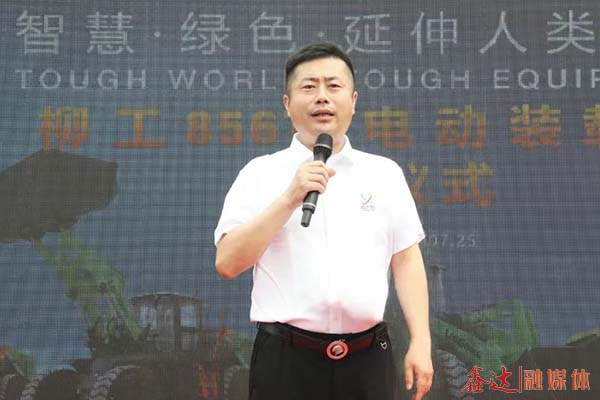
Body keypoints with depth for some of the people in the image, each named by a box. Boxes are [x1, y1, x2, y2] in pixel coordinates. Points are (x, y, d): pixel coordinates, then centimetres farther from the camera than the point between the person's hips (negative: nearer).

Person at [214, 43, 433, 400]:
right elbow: (227, 263, -7)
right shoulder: (260, 173, 0)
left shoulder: (385, 173, 7)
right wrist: (290, 198, -15)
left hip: (368, 357, 2)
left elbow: (407, 262, 8)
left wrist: (421, 343, 1)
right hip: (286, 359, -2)